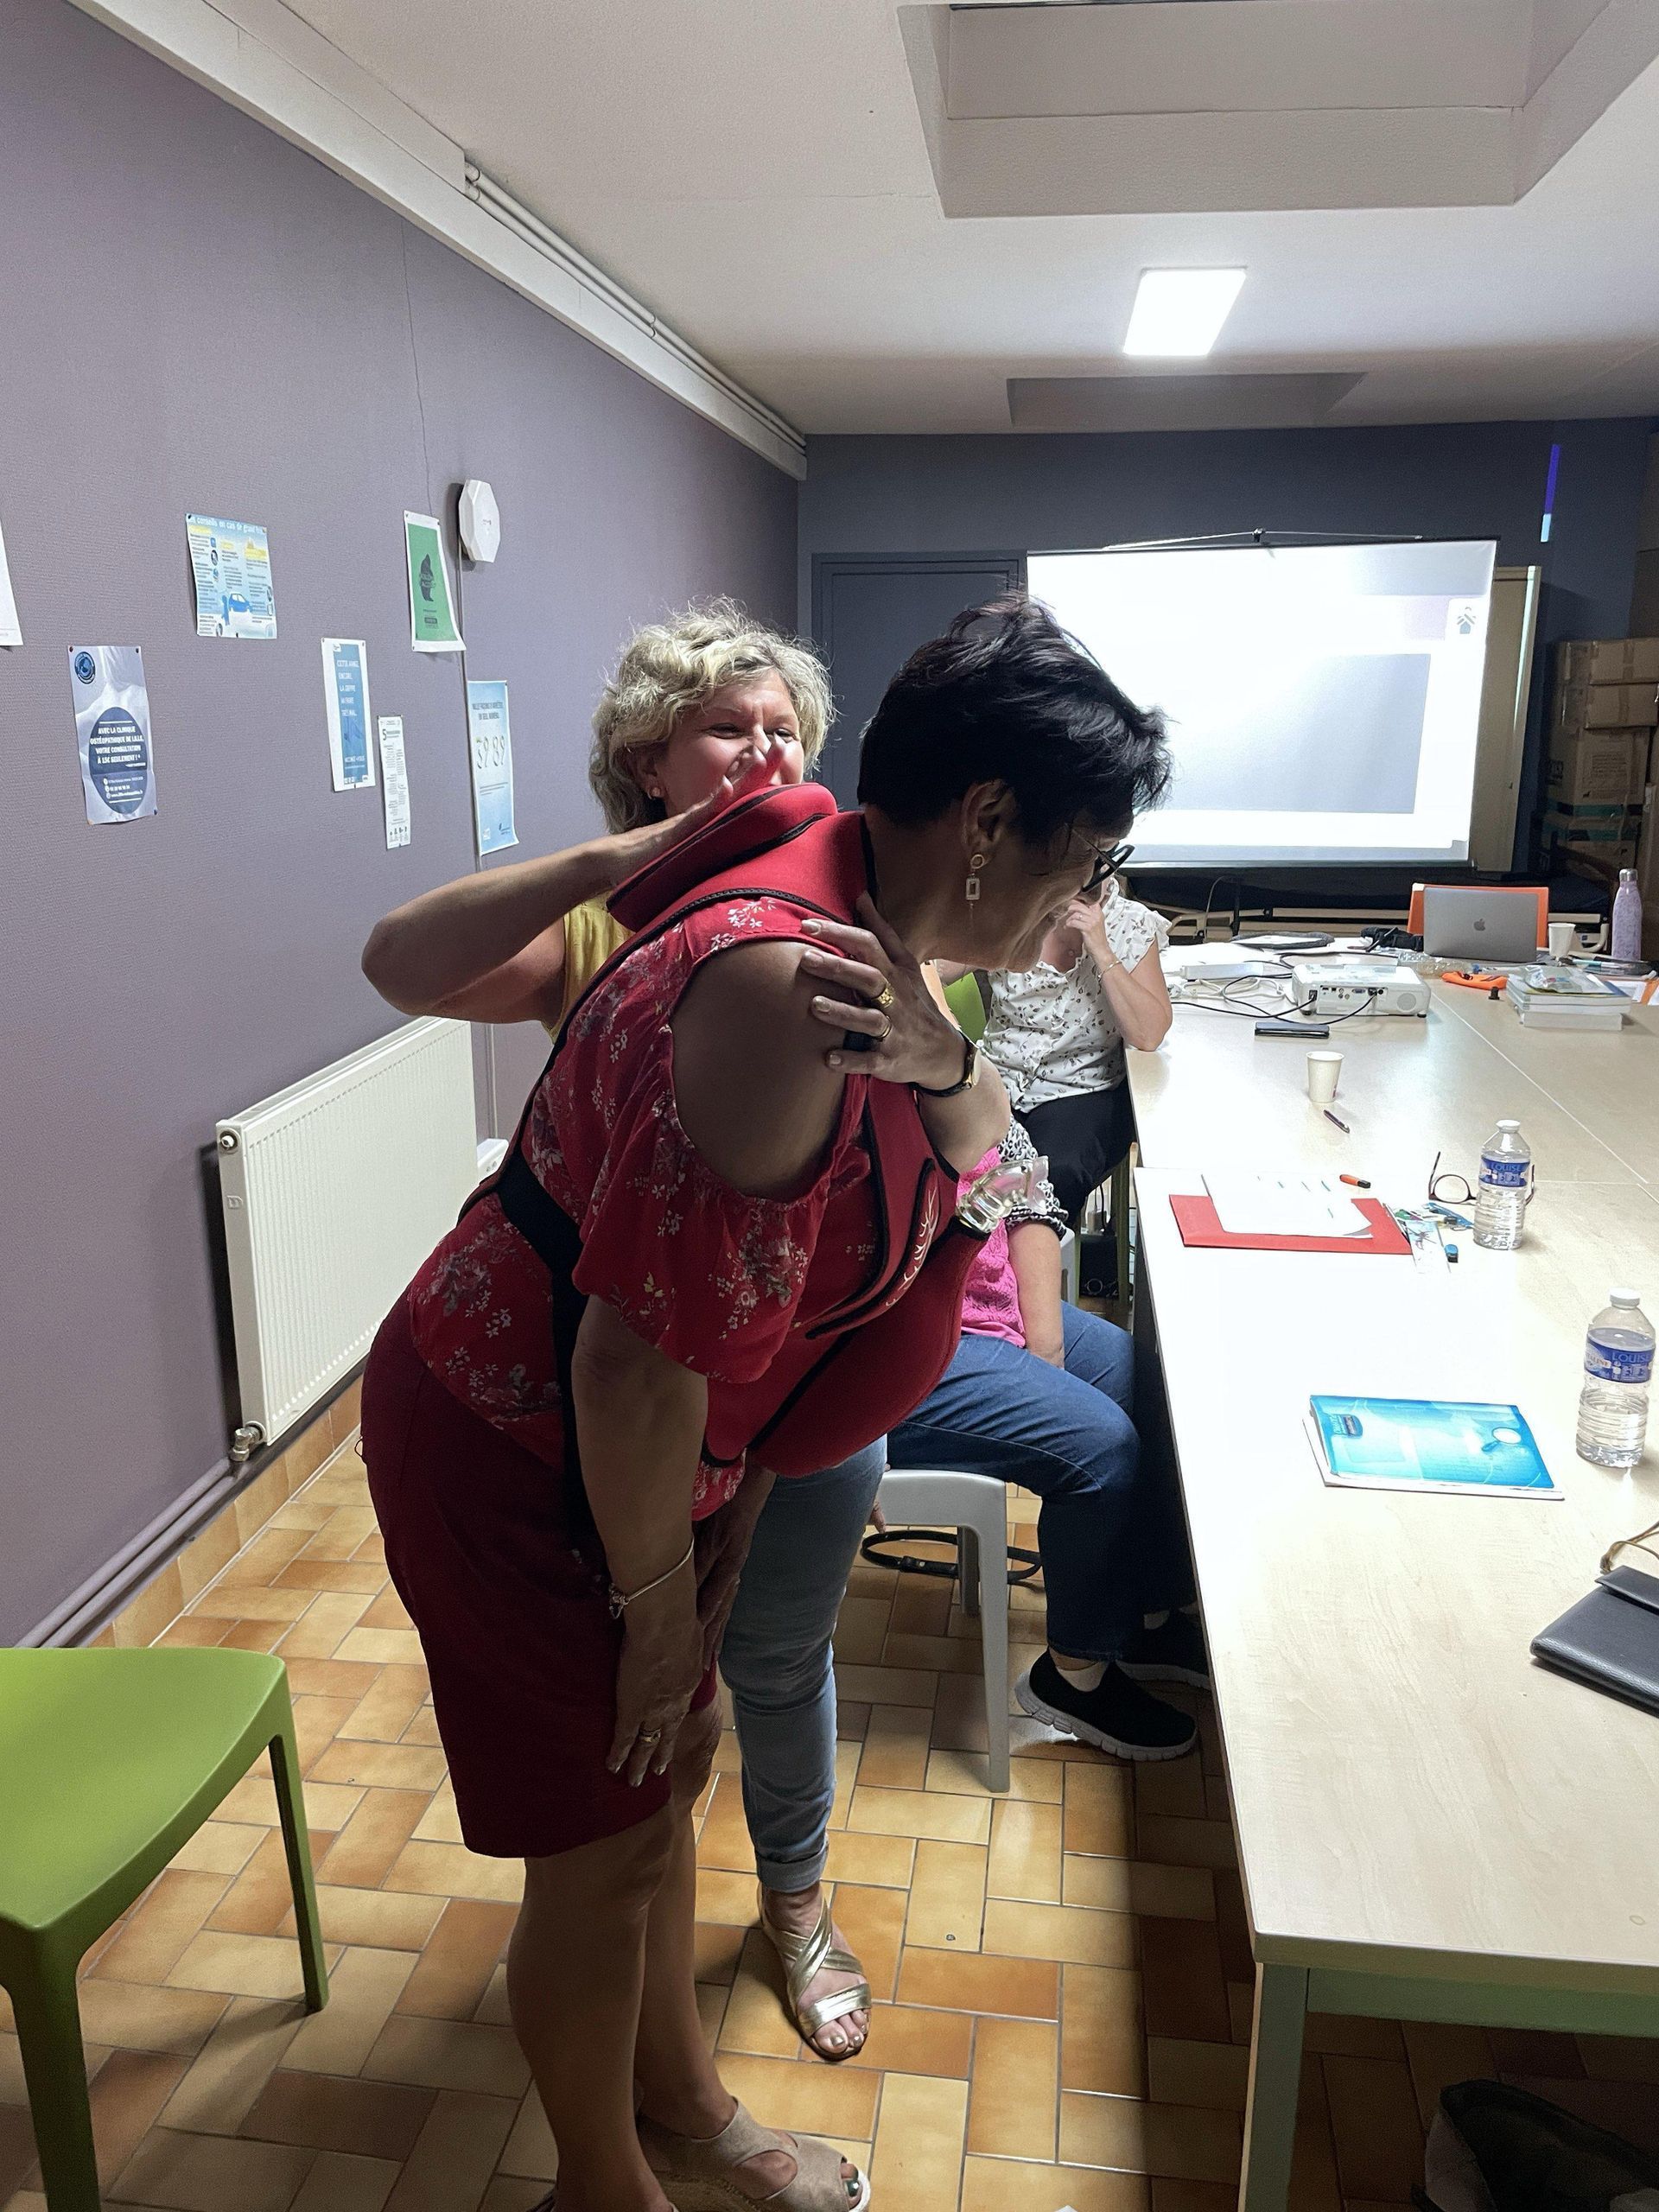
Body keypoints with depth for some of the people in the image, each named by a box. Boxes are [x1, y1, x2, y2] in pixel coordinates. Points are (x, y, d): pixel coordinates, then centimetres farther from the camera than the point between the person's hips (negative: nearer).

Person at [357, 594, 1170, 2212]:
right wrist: (657, 1597, -17)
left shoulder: (854, 917, -2)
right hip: (516, 1460, -9)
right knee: (602, 1846, 11)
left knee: (669, 1765, 24)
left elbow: (972, 1145, 11)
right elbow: (638, 1359, -31)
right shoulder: (778, 984, -34)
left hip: (638, 1442, 9)